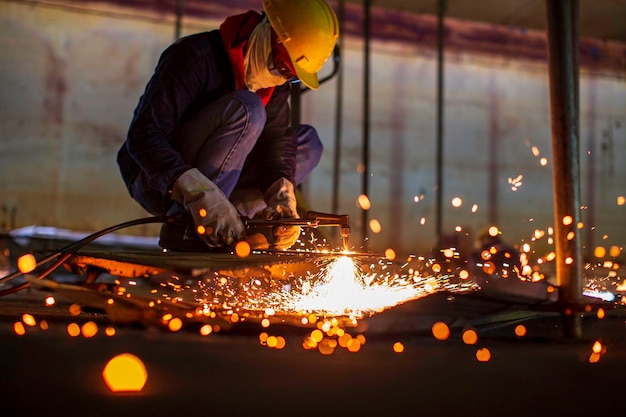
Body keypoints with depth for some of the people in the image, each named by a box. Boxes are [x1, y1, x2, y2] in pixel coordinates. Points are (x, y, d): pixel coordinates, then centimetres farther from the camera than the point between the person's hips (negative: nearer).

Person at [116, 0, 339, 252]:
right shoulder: (195, 57, -22)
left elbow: (276, 135, -11)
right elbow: (142, 136, -29)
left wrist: (282, 194, -31)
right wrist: (198, 192, -43)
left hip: (216, 180, 7)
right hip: (156, 181, -7)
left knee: (309, 142, -3)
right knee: (246, 109, -29)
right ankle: (185, 227, -30)